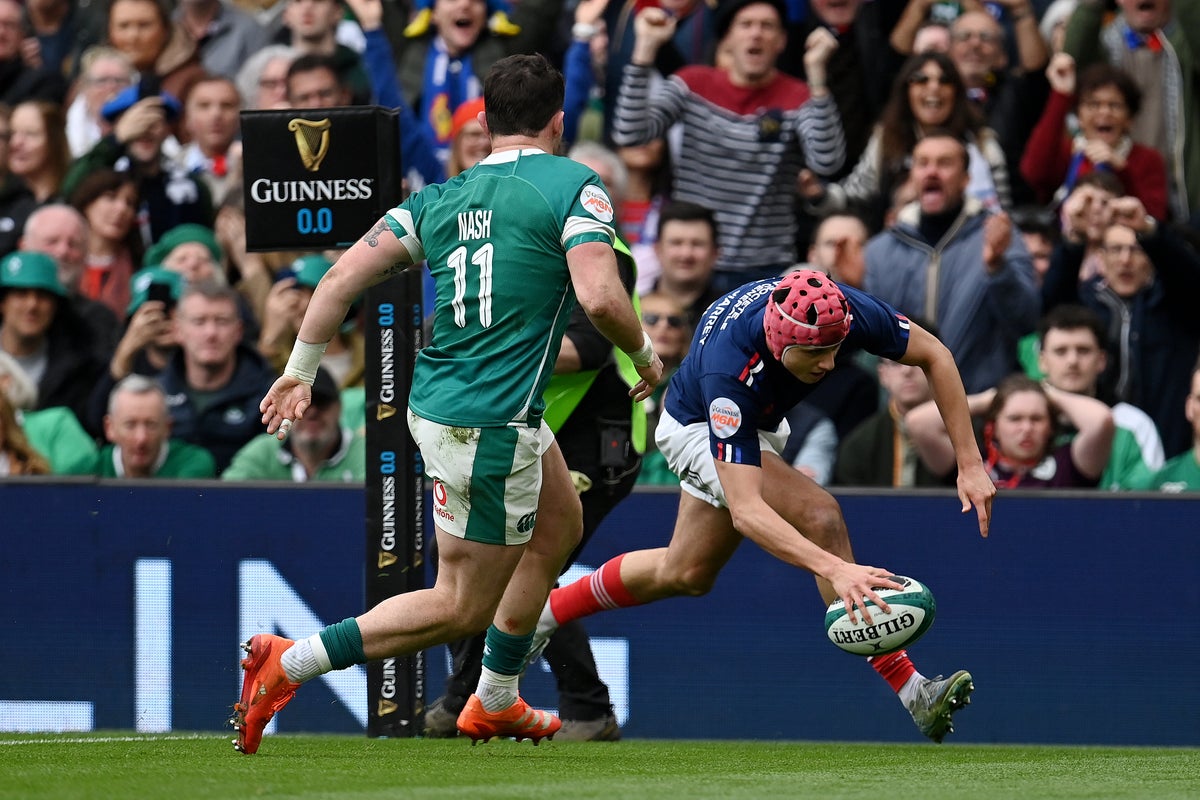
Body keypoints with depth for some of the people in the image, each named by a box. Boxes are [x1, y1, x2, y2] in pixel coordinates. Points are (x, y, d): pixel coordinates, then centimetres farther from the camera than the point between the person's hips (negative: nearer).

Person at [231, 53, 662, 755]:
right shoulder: (573, 187, -10)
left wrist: (300, 373, 9)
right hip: (489, 426, -8)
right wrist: (645, 356, -3)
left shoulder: (440, 199, 7)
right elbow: (600, 298, -22)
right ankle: (290, 664, -8)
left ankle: (496, 702, 39)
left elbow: (344, 277, 1)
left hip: (434, 401, 8)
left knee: (559, 526, 29)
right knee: (463, 608, 2)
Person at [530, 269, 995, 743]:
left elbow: (934, 356, -14)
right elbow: (745, 510, -49)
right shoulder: (730, 371, -45)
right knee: (820, 517, -26)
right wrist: (835, 569, -60)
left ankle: (542, 615, 40)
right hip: (698, 429, -7)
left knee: (686, 575, 20)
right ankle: (911, 693, -22)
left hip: (760, 423, 7)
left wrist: (969, 463, -19)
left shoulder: (846, 312, -33)